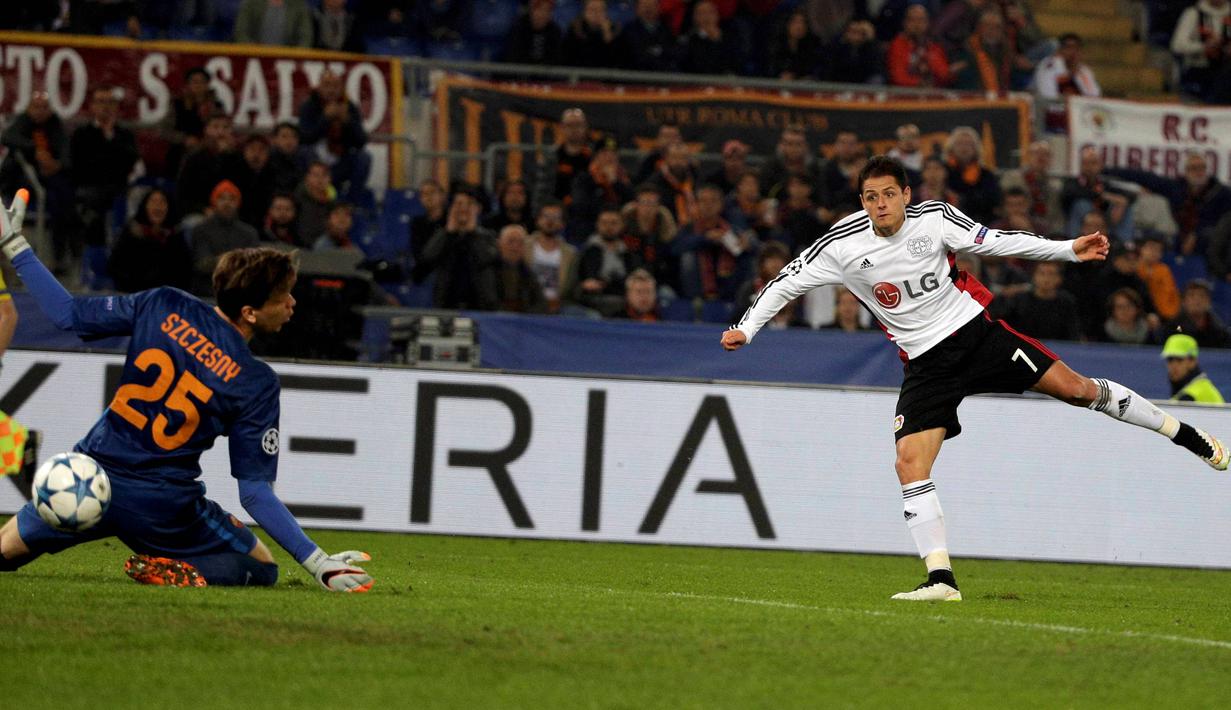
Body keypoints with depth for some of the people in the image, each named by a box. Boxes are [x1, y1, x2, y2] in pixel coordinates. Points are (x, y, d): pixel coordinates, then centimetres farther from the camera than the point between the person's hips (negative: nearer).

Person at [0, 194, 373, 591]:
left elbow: (69, 315, 3)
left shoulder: (164, 305, -7)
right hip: (163, 507, -4)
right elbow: (255, 492, -14)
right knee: (262, 568, 16)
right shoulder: (257, 384, -14)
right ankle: (174, 572, -12)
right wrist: (318, 563, -10)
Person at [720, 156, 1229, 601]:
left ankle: (1182, 433, 16)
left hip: (977, 332, 0)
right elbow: (787, 282, -2)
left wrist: (1069, 249, -5)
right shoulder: (843, 246, -11)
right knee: (909, 463, -16)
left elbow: (996, 242, -1)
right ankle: (941, 580, -13)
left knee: (1076, 388, -5)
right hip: (926, 363, 0)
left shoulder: (934, 218, -10)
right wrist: (746, 329, -12)